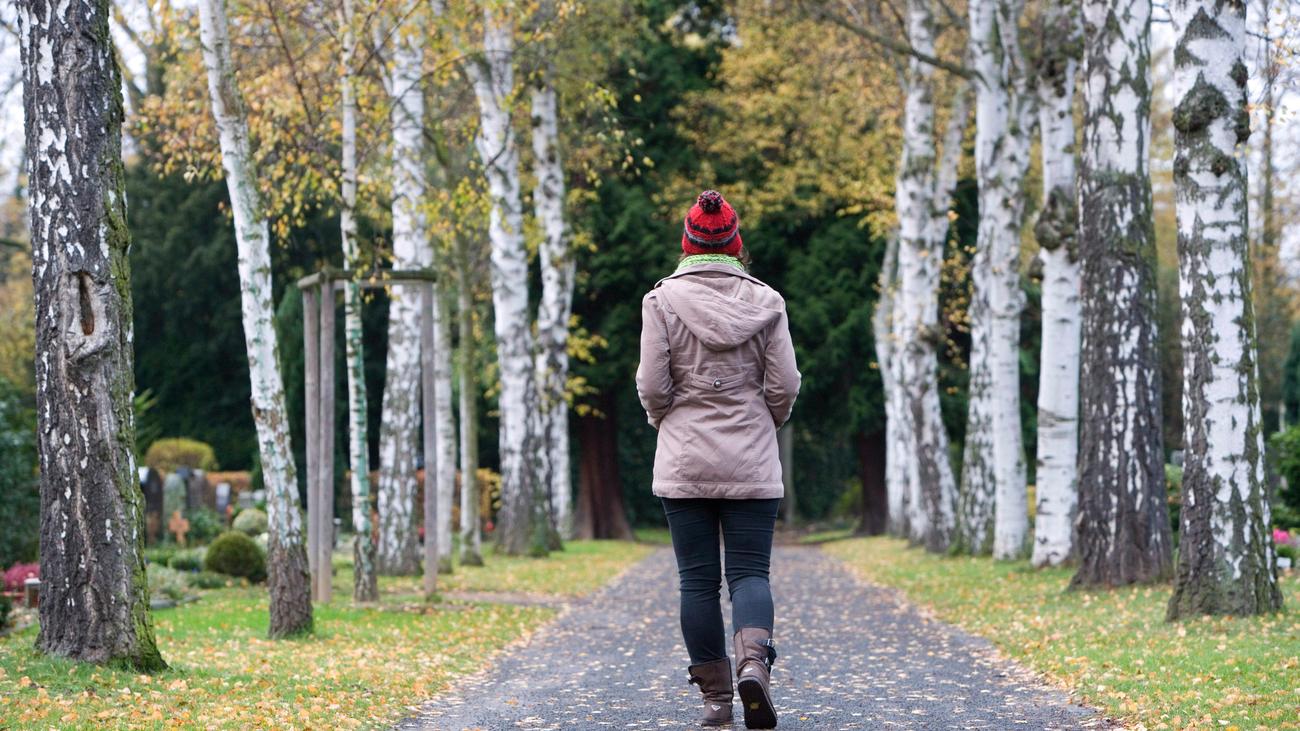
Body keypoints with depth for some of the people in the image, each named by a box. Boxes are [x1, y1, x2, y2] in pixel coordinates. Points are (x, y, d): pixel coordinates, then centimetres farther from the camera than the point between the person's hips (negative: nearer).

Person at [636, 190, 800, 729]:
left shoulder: (664, 299, -4)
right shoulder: (764, 301, 0)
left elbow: (652, 385, -6)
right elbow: (784, 384, -2)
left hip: (684, 462, 0)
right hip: (752, 463, 0)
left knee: (697, 579, 5)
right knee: (750, 570, 3)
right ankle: (754, 659, -24)